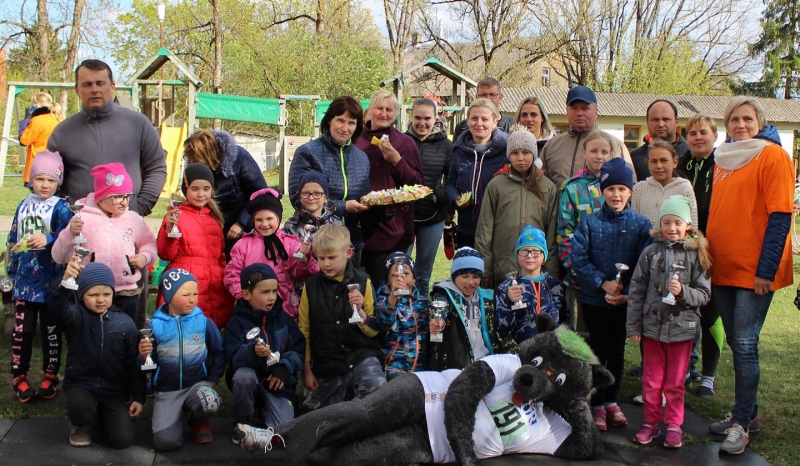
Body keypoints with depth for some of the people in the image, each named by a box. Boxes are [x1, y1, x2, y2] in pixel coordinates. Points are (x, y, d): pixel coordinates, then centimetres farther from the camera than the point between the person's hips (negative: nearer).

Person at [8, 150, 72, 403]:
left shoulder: (60, 207, -5)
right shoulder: (23, 206, 12)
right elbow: (13, 240, 19)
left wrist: (48, 239, -39)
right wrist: (12, 270, 18)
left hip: (51, 281, -4)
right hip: (25, 280, 4)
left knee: (51, 330, 8)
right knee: (22, 330, 5)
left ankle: (50, 375, 21)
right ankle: (19, 376, 18)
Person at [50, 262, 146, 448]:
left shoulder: (125, 322, -1)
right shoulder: (77, 317, -6)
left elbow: (134, 364, 3)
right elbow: (58, 309, -32)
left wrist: (138, 397, 1)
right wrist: (65, 283, -51)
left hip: (114, 392, 2)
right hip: (81, 385, -2)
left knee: (123, 439, -10)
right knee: (81, 407, -35)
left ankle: (102, 415, 25)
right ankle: (80, 426, 5)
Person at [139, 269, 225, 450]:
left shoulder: (204, 322, -5)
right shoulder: (156, 325, -7)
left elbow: (219, 353, 3)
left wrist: (213, 380, -5)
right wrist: (144, 355, -23)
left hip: (197, 384, 0)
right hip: (166, 390, 0)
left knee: (210, 402, -35)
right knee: (165, 441, -17)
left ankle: (199, 421, 5)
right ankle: (179, 415, 20)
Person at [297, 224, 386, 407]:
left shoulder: (362, 282, -2)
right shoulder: (311, 286, 2)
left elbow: (375, 330, 1)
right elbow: (304, 330, 8)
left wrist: (360, 311, -19)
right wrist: (307, 369, 7)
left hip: (362, 355, -2)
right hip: (327, 365, 2)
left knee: (378, 389, -30)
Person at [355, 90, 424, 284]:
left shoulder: (405, 143, 5)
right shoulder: (356, 140, 7)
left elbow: (417, 186, 2)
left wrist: (397, 161, -11)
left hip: (391, 230, -1)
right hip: (358, 227, 1)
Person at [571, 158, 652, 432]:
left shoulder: (641, 225, -1)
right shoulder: (590, 223, -3)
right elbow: (578, 258, -9)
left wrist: (628, 292, -16)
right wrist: (603, 283, -19)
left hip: (626, 301, 1)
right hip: (594, 299, -1)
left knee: (617, 351, 12)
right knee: (598, 350, 6)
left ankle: (611, 401, 27)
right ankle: (597, 404, 17)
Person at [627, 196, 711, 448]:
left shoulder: (696, 254, -4)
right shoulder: (651, 253, 0)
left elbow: (703, 294, -3)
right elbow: (636, 292, 2)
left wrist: (683, 292, -22)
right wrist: (633, 327, 0)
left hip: (682, 328, -1)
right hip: (652, 326, 1)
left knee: (675, 383, 9)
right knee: (651, 380, 11)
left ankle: (674, 425, 22)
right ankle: (651, 422, 25)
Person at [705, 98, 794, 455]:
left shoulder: (773, 156, -7)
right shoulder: (723, 159, 13)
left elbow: (780, 217, -12)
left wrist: (765, 270, -16)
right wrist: (708, 254, 13)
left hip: (755, 270, -7)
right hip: (723, 266, 7)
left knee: (745, 344, -8)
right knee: (736, 343, 12)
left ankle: (741, 423, 1)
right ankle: (747, 412, 24)